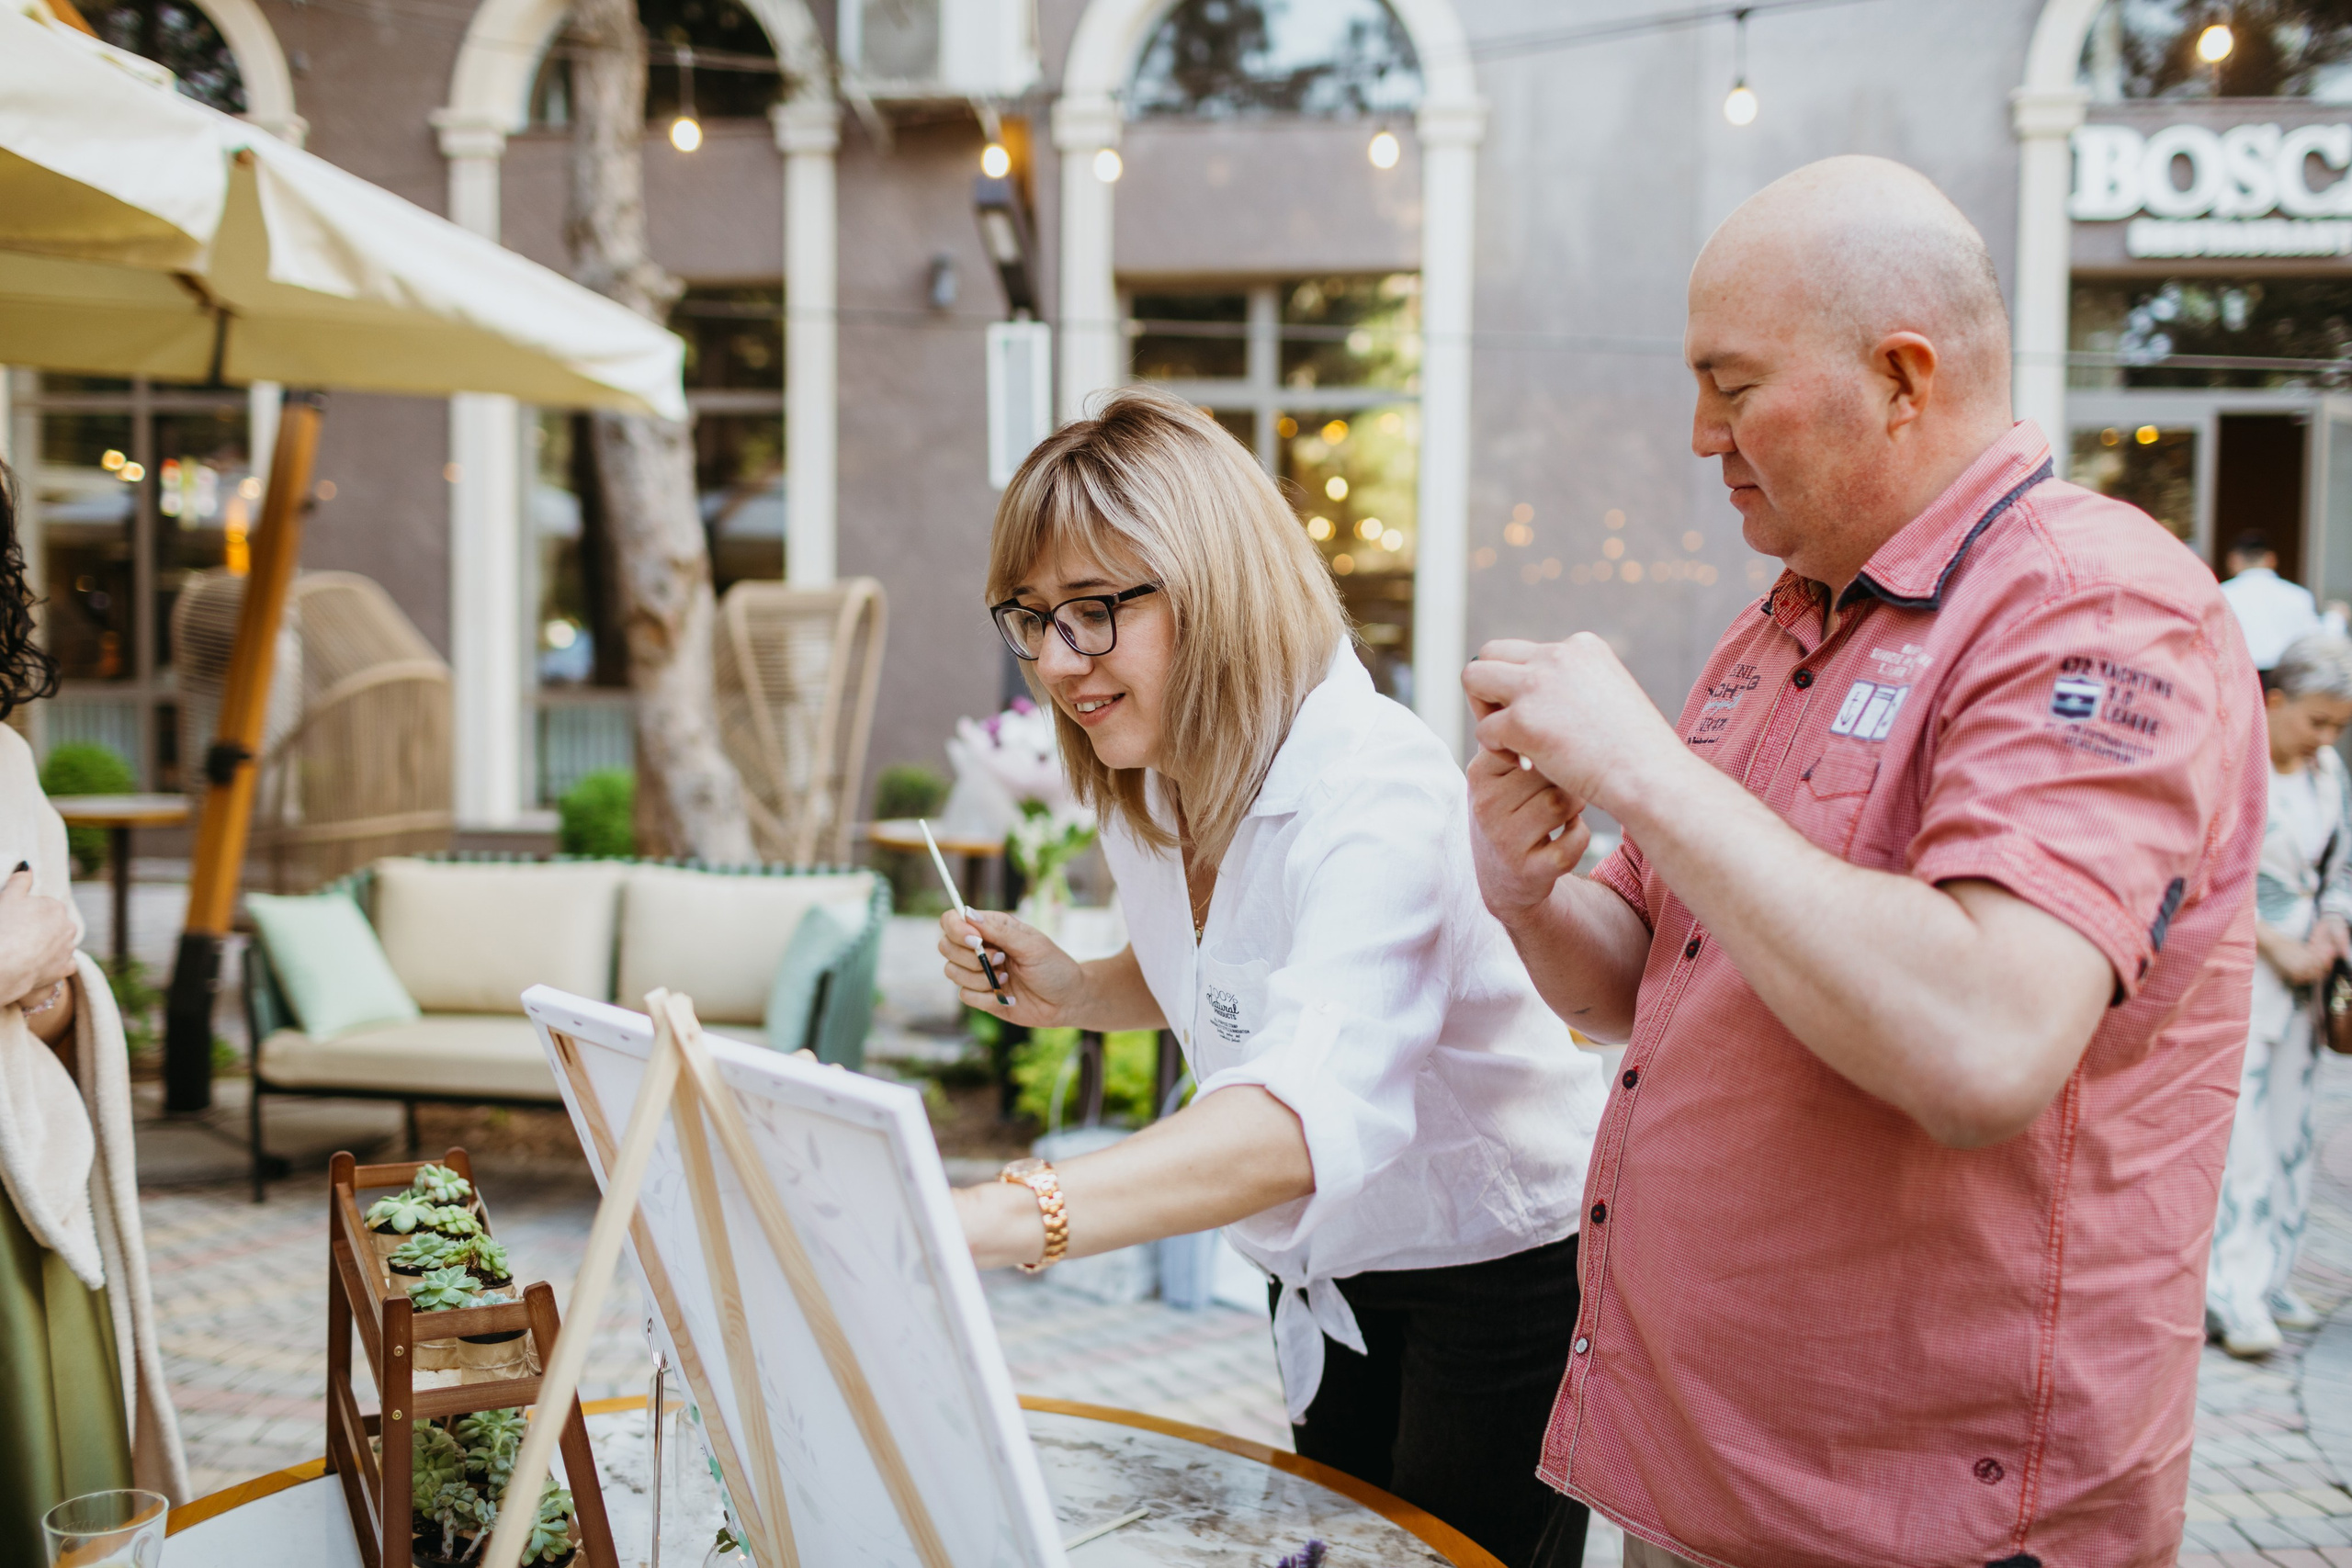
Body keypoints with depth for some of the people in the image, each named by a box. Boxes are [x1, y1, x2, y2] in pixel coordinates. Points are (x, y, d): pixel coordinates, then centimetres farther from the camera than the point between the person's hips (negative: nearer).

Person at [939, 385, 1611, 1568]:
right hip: (1328, 1274, 8)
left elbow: (1310, 1115, -49)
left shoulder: (1379, 789, -33)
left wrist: (983, 1220, -60)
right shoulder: (1148, 783, -6)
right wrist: (1072, 995, -8)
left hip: (1501, 1265, -7)